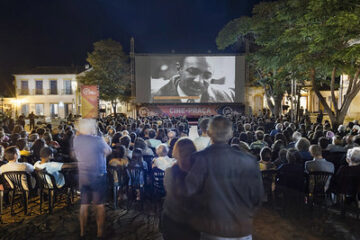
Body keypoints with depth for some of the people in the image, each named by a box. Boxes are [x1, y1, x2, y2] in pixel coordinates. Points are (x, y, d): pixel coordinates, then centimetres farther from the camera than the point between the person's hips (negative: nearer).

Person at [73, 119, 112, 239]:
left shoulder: (76, 139, -3)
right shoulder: (98, 140, -18)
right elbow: (108, 151, -3)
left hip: (83, 176, 5)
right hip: (98, 176, -5)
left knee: (84, 204, 16)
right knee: (100, 205, 9)